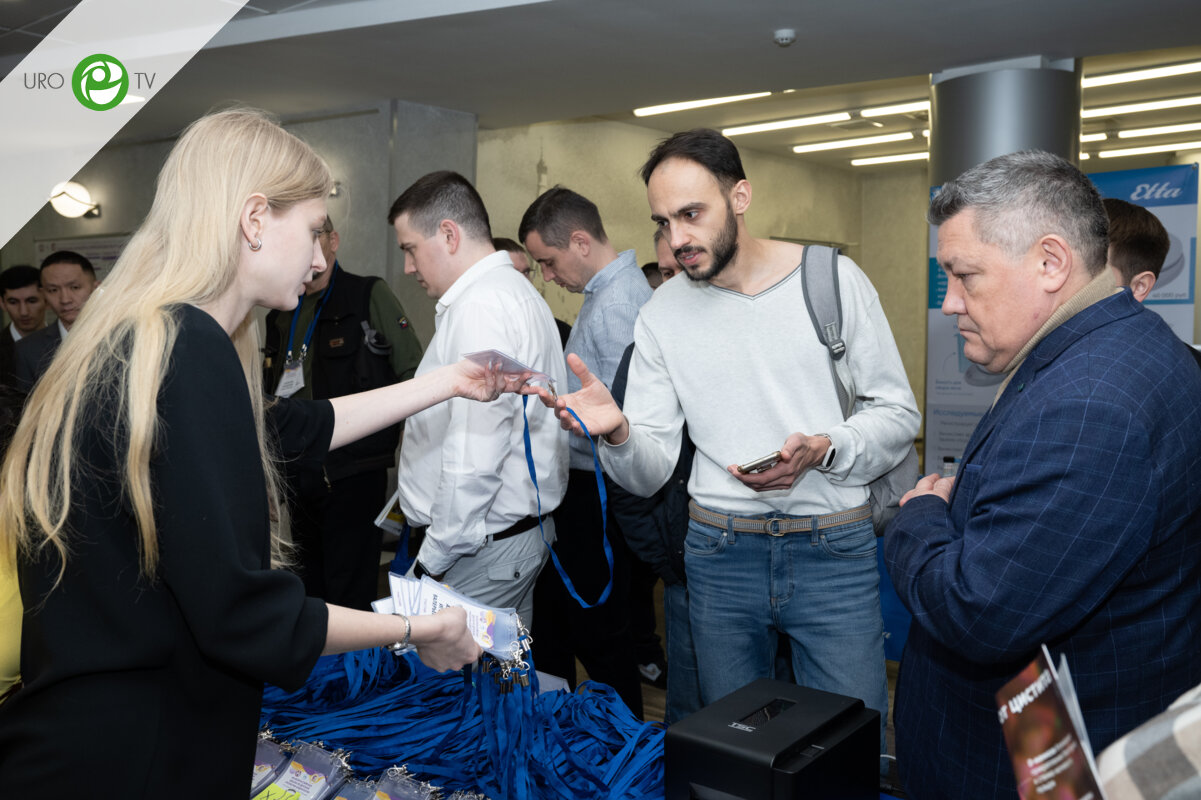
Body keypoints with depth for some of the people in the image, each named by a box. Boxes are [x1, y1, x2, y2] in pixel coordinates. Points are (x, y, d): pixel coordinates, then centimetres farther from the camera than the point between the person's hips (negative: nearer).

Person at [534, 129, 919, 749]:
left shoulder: (833, 278, -4)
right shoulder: (662, 314, 2)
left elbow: (897, 414, 0)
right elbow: (649, 475, 0)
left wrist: (822, 450, -19)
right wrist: (619, 435, -23)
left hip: (834, 551, -2)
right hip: (719, 552, 2)